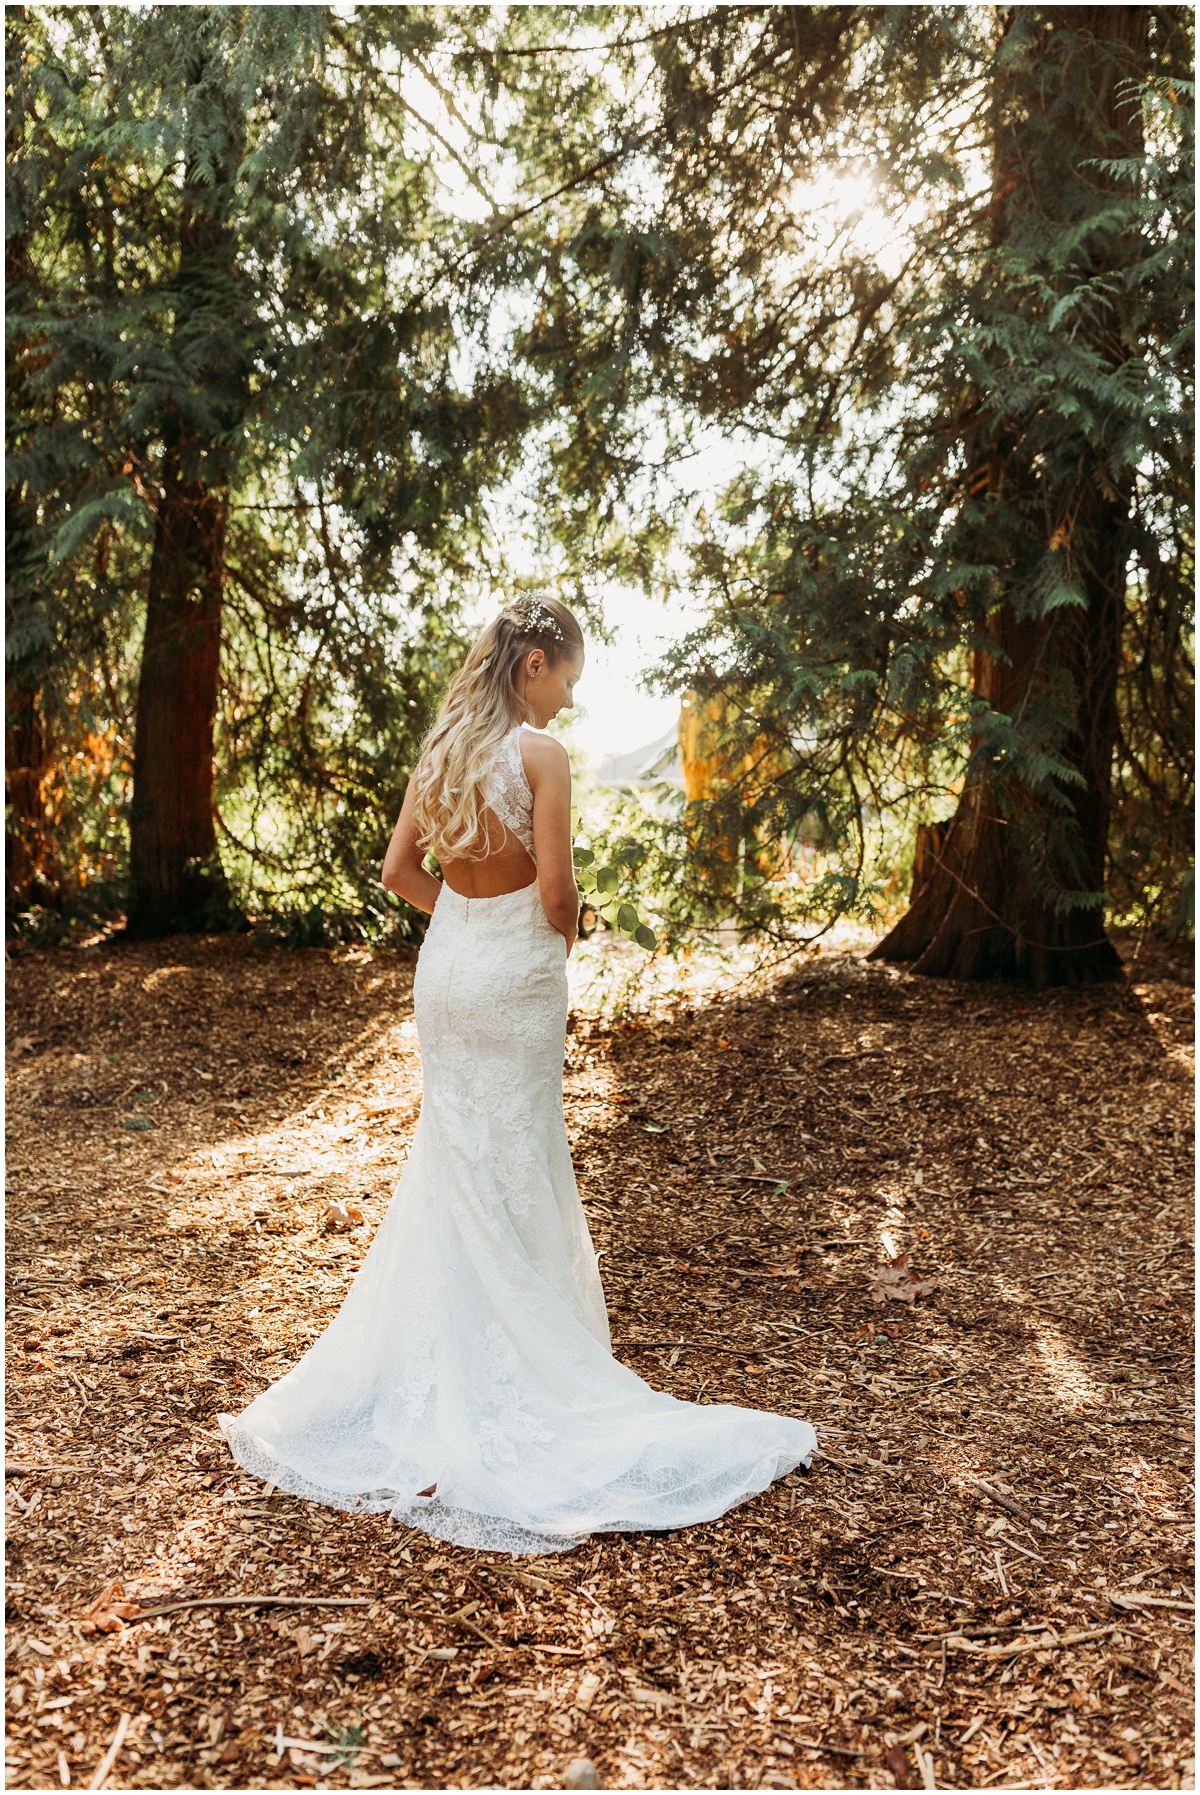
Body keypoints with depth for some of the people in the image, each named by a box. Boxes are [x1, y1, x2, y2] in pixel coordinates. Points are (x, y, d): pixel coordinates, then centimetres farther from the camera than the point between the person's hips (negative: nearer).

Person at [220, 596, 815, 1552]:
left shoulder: (443, 747, 5)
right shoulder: (539, 752, -15)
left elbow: (400, 871, 9)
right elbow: (556, 890, -17)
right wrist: (565, 936, 3)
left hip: (446, 961, 7)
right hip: (515, 975, -6)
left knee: (453, 1162, 17)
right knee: (514, 1169, 5)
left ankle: (440, 1373, 28)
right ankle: (510, 1376, 18)